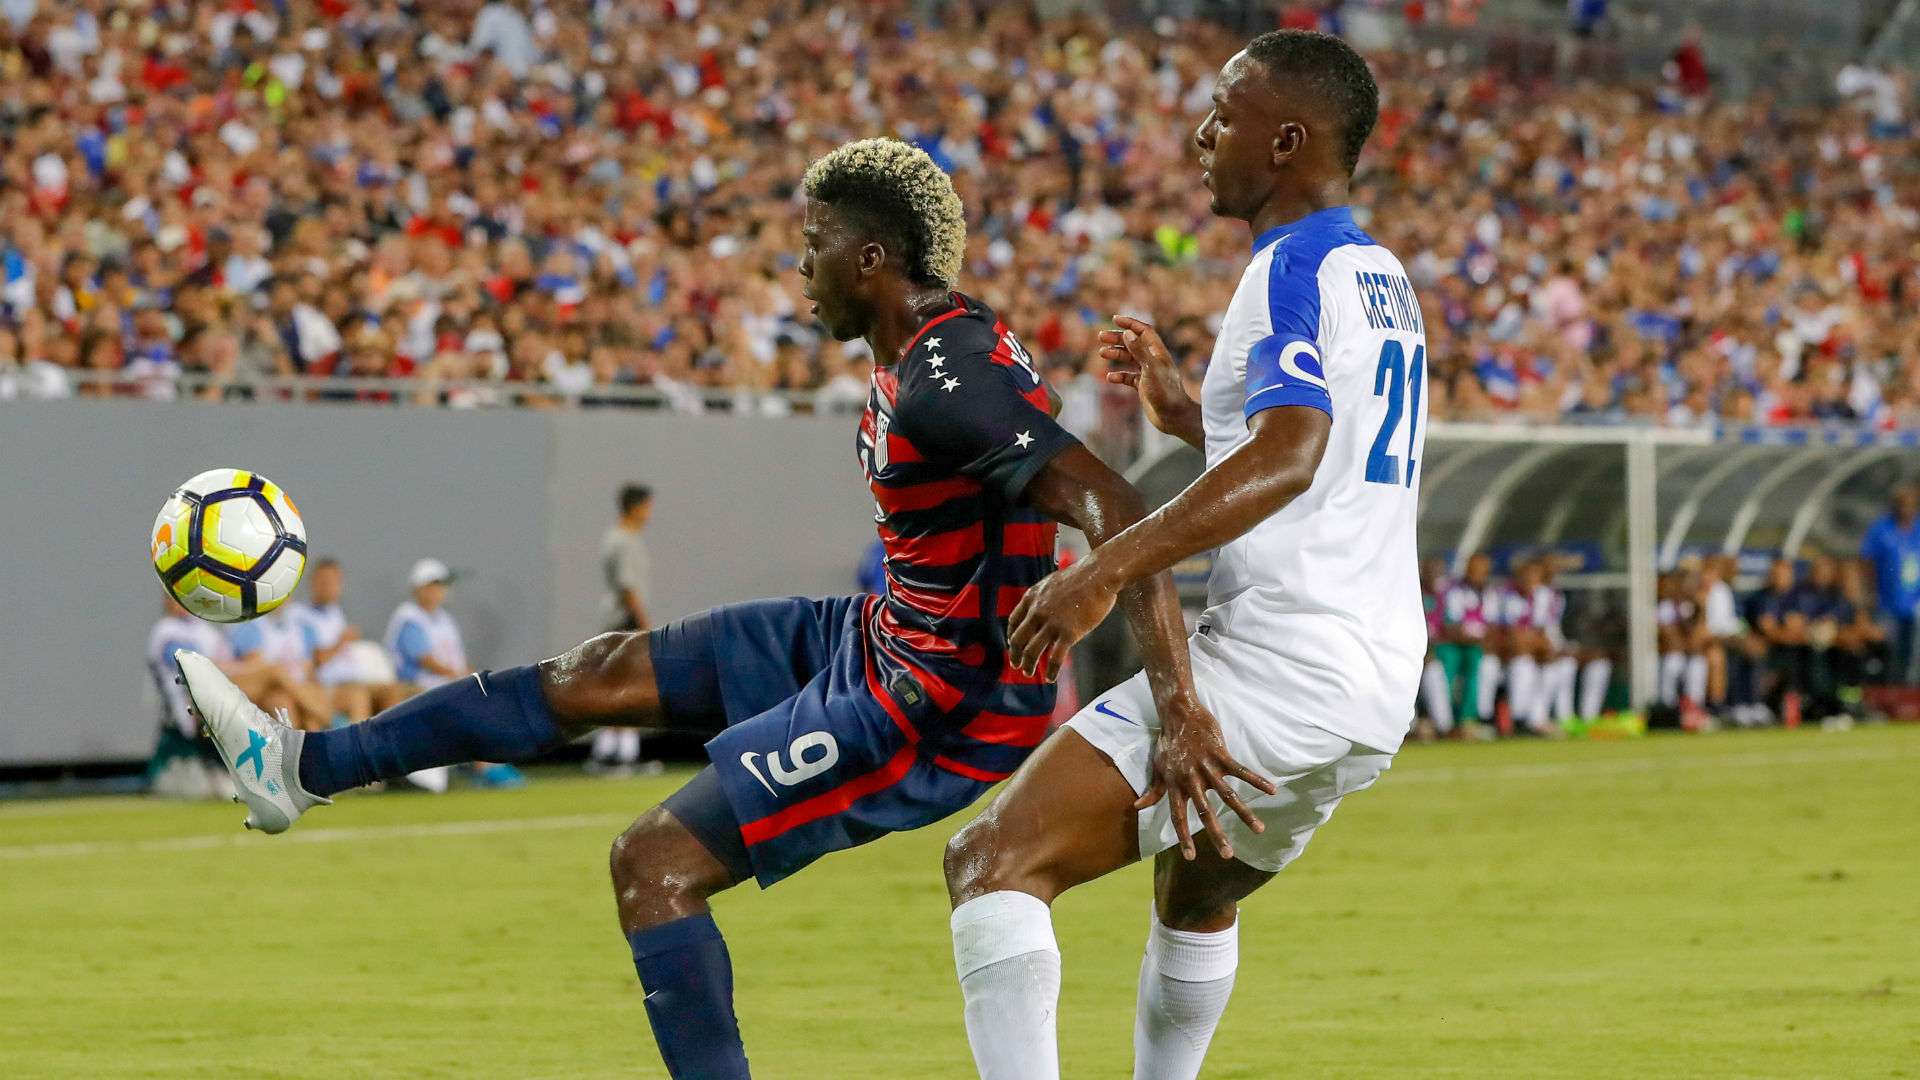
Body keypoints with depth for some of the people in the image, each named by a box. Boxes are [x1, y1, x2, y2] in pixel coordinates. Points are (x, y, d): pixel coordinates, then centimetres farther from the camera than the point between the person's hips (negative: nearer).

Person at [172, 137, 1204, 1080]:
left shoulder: (953, 380, -26)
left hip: (933, 709, -10)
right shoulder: (915, 353, 6)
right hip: (882, 642, 10)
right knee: (610, 670, 13)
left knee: (653, 863, -11)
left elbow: (1113, 507, -35)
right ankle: (301, 767, 22)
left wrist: (1181, 709, -41)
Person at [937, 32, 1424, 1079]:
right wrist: (1189, 415, 26)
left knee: (994, 861, -16)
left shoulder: (1294, 268, -11)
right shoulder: (1381, 276, 19)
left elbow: (1291, 455, -28)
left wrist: (1109, 567, -34)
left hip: (1277, 668, -10)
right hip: (1377, 687, 10)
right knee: (1197, 894, 35)